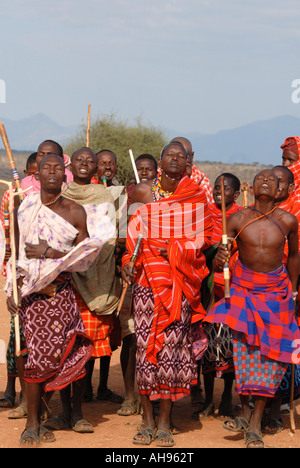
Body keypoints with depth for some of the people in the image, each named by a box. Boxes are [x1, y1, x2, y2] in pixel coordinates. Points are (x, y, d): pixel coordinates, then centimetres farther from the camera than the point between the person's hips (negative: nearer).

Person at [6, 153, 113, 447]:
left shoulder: (75, 211, 2)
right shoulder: (24, 208, 6)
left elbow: (85, 258, -1)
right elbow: (15, 253, 12)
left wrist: (50, 253, -11)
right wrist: (11, 289, 5)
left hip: (60, 291, -1)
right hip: (30, 291, 1)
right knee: (34, 354, -6)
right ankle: (32, 423, 1)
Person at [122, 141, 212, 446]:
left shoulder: (196, 196, 6)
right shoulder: (143, 192, 5)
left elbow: (202, 237, 8)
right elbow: (132, 232, 8)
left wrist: (176, 250, -7)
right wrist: (129, 260, -7)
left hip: (180, 280, 0)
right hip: (147, 276, 0)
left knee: (172, 344, -4)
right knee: (144, 344, -4)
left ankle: (164, 423, 4)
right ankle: (147, 421, 5)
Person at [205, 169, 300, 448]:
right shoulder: (237, 219, -7)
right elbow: (218, 263, -7)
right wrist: (219, 259, -31)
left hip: (275, 290, 0)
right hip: (243, 287, 0)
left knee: (270, 353, -3)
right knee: (240, 343, -17)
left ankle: (255, 425, 3)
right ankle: (244, 412, 0)